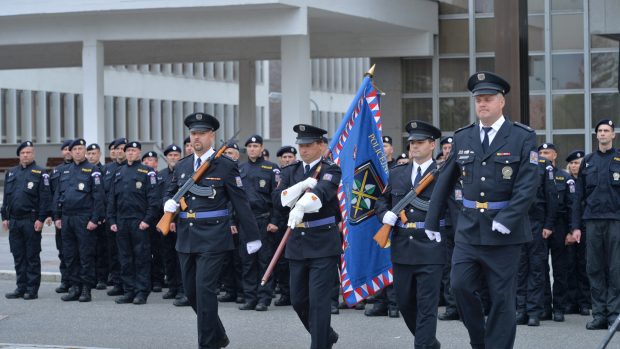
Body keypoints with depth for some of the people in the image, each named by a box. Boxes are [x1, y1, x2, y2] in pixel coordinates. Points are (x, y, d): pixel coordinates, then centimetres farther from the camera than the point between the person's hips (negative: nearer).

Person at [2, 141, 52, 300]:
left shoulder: (40, 173, -2)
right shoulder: (11, 173, 15)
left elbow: (45, 198, -8)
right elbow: (6, 196, 17)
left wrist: (41, 219, -14)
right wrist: (5, 217, 10)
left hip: (31, 221, -5)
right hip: (14, 220, 5)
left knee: (32, 257, -1)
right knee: (18, 256, 8)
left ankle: (32, 289, 3)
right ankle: (21, 288, 15)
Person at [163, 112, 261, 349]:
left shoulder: (225, 166, -5)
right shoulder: (181, 166, 11)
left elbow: (241, 203, -4)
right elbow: (170, 192, 23)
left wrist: (251, 237, -5)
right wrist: (169, 203, -2)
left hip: (213, 238, -6)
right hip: (186, 238, 6)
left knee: (204, 288, -11)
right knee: (191, 291, 10)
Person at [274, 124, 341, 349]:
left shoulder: (330, 170, -5)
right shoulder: (290, 172, 12)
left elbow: (321, 191, -27)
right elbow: (279, 199, -2)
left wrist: (300, 207, -46)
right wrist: (303, 184, -16)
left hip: (323, 244, -6)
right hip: (297, 244, 6)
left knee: (319, 300, -8)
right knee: (298, 300, 11)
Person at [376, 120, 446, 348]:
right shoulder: (397, 174, 12)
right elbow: (382, 200, 22)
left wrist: (442, 229, -17)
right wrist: (385, 214, 2)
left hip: (430, 251, -6)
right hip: (402, 250, 6)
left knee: (426, 305, -5)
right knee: (404, 302, 13)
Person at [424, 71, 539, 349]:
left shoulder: (523, 137, -4)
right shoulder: (462, 138, 8)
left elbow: (527, 186, -11)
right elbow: (444, 183, 13)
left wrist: (505, 221, -21)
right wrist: (432, 222, 11)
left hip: (504, 232, -3)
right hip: (468, 230, 3)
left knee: (502, 297, 2)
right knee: (460, 285, -7)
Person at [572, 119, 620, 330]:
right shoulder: (588, 162, 13)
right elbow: (579, 196, 13)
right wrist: (576, 226, 6)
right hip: (593, 221, 3)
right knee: (595, 269, 2)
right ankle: (599, 314, 7)